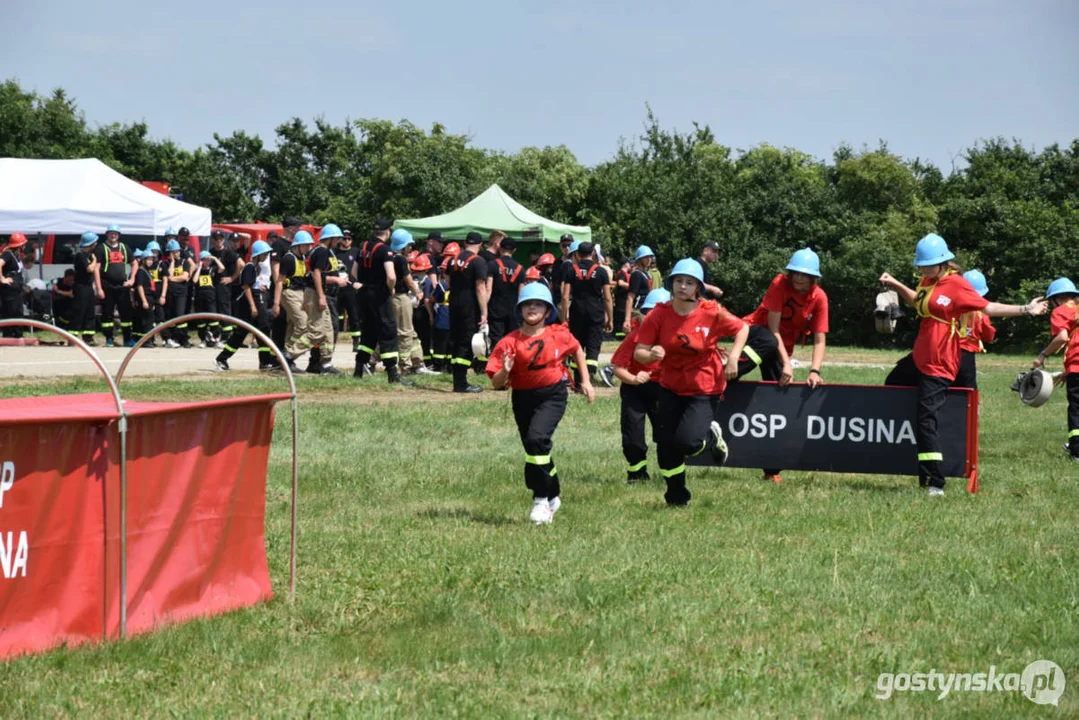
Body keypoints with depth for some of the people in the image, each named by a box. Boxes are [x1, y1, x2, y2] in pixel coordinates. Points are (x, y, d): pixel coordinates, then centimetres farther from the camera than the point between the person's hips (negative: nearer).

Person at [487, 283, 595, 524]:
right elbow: (496, 384, -8)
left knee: (537, 438, -25)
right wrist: (505, 371, -29)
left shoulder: (558, 335, -7)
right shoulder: (510, 342, -8)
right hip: (522, 398, 3)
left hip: (552, 395, -3)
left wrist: (586, 381, 15)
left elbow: (577, 350, 16)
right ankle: (553, 497, 38)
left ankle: (541, 499, -14)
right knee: (537, 449, 13)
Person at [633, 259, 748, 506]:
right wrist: (651, 355, -35)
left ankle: (712, 437, 19)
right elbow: (638, 353, -12)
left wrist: (733, 358, -11)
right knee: (665, 444, 4)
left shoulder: (712, 313, -15)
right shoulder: (659, 315, -11)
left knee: (687, 442, -18)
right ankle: (677, 496, 27)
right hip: (671, 388, 3)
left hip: (704, 389, -3)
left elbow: (742, 328, 1)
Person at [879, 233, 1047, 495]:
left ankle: (935, 484, -12)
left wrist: (1025, 309, -23)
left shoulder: (957, 284, -15)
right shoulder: (928, 281, 9)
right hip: (919, 359, 10)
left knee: (926, 421, -14)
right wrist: (896, 285, 15)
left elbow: (988, 307, -16)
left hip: (938, 366, -10)